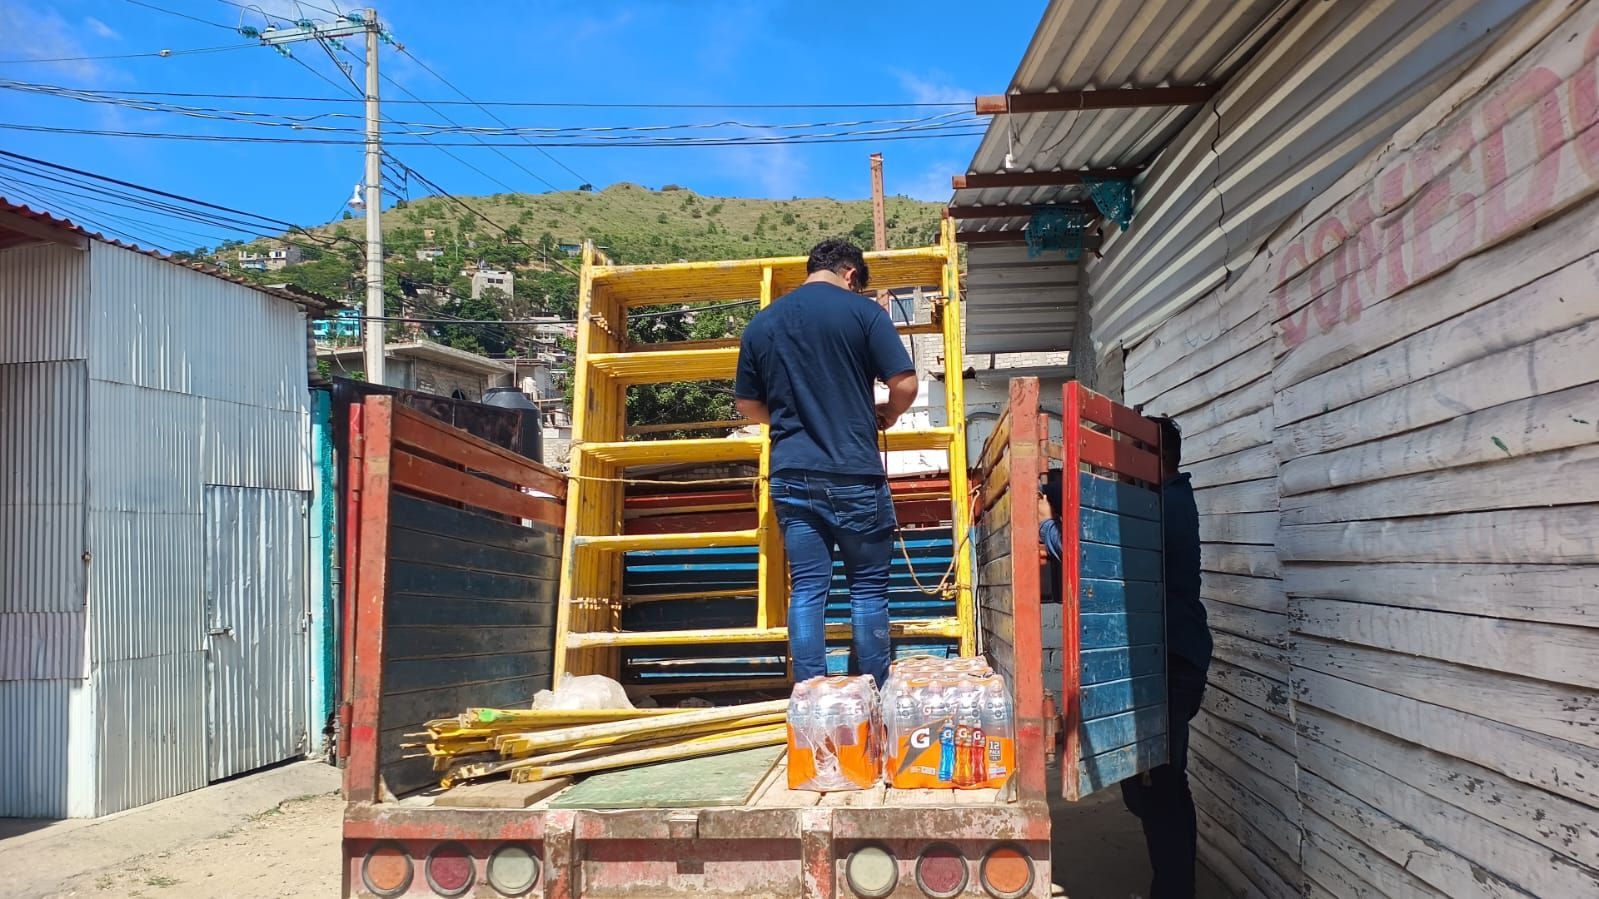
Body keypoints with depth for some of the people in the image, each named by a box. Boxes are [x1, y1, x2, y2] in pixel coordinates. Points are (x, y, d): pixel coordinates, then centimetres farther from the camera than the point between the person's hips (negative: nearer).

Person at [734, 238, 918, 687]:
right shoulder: (864, 312, -2)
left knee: (806, 589, 5)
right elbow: (905, 384, -6)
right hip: (854, 475, -3)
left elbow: (748, 404, 16)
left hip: (791, 475, 3)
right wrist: (887, 415, 14)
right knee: (868, 587, 7)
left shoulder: (761, 323, 10)